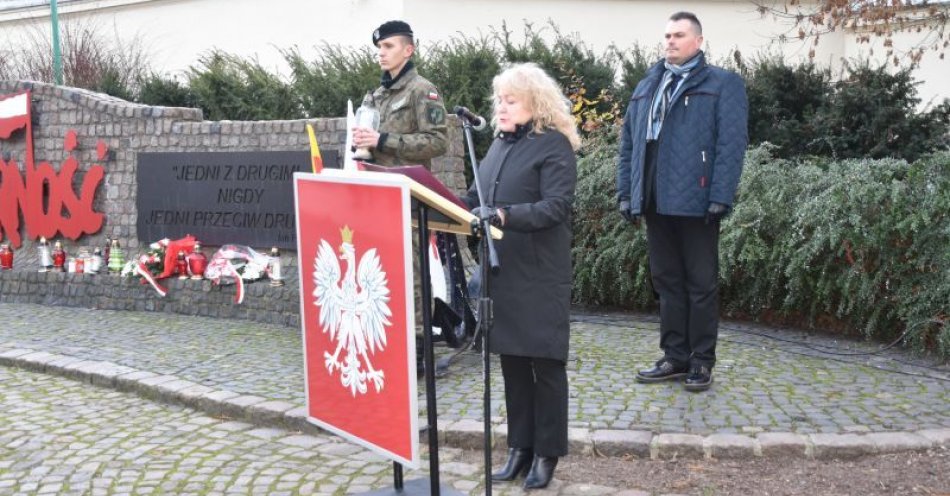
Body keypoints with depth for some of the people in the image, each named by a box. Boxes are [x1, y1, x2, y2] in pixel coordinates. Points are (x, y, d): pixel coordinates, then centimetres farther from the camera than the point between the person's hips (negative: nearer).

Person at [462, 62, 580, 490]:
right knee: (511, 359, 12)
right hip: (502, 272, 7)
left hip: (540, 275, -7)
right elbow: (478, 196, 15)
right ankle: (520, 445, 24)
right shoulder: (500, 144, 13)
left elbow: (556, 206, -20)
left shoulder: (554, 145, -9)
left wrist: (504, 215, -31)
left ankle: (547, 451, 16)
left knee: (545, 362, 4)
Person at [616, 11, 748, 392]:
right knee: (667, 282, 12)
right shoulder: (647, 86, 19)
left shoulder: (723, 84, 0)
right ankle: (675, 356, 22)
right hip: (655, 202, 6)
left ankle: (701, 360, 12)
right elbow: (629, 143, 17)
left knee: (701, 284, 3)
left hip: (696, 202, -6)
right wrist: (626, 192, 8)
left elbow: (731, 144, -9)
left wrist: (720, 197, -17)